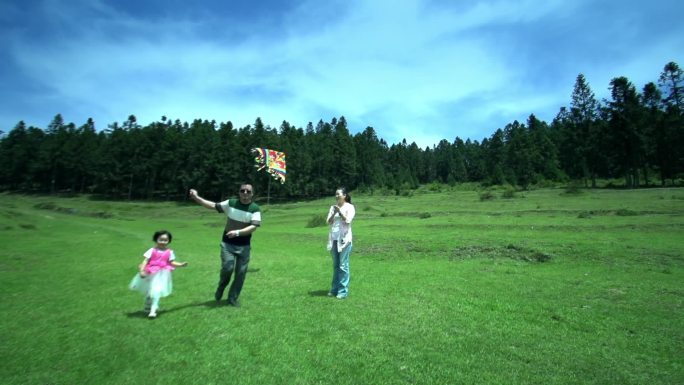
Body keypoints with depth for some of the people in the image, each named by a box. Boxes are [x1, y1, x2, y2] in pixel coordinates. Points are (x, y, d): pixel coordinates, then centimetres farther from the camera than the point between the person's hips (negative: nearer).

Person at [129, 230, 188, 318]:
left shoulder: (169, 252, -4)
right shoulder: (152, 250, -7)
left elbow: (172, 263, -1)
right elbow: (145, 261, -9)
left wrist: (181, 264, -15)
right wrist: (142, 270, -20)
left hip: (161, 275, -1)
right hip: (151, 274, 2)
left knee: (156, 291, -12)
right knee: (148, 292, 20)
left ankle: (153, 310, -1)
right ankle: (148, 307, 45)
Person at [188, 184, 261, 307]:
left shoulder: (255, 208, -8)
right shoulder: (231, 203, -1)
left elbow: (254, 227, -17)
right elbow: (213, 206, 0)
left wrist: (237, 232, -29)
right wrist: (196, 197, -8)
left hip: (244, 245, 0)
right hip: (227, 243, 0)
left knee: (241, 272, 5)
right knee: (227, 267, -12)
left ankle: (233, 298, 24)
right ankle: (221, 287, 21)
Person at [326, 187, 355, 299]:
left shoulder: (350, 207, -2)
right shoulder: (333, 207, 11)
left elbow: (347, 221, -13)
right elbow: (329, 222, 4)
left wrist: (339, 211, -15)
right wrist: (334, 213, -10)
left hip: (344, 238, -5)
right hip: (334, 238, 5)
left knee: (343, 265, -2)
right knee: (335, 265, 11)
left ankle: (343, 291, 6)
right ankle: (334, 289, 19)